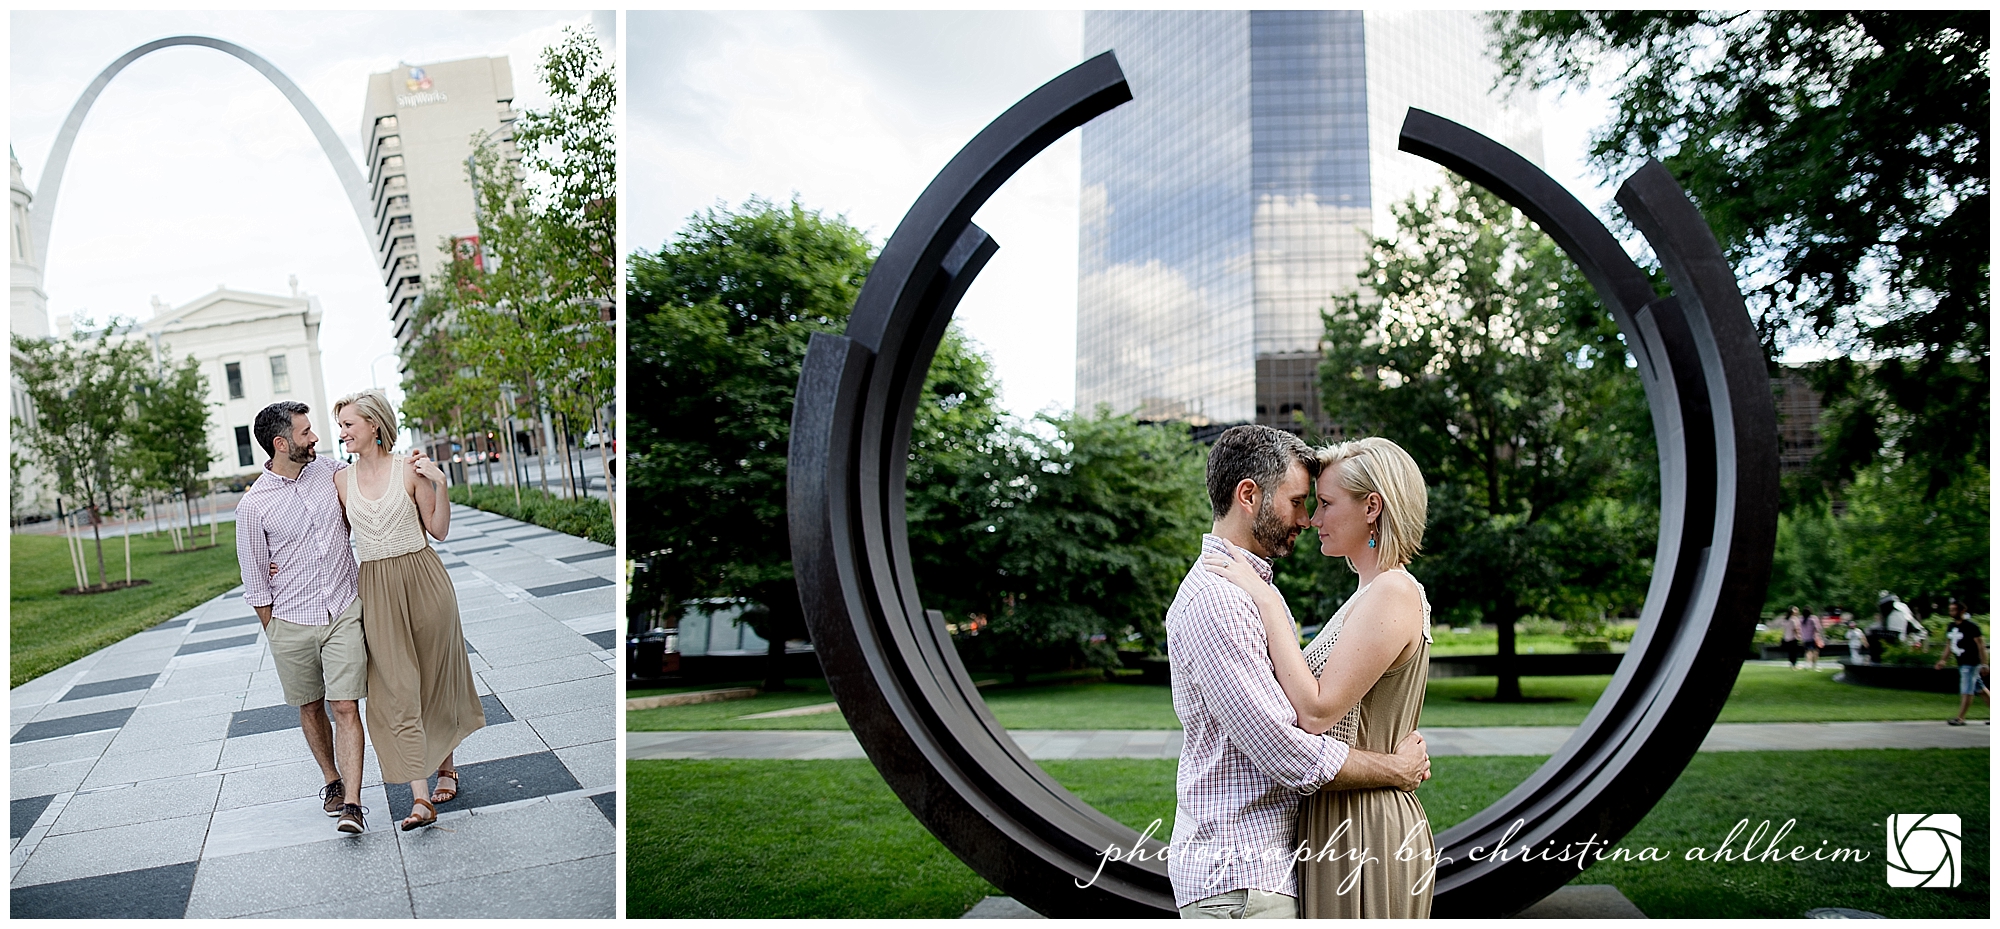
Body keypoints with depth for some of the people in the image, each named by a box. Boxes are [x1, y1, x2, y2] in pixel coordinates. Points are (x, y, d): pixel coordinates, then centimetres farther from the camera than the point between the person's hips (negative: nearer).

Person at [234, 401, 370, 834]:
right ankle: (331, 781, 33)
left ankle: (352, 803, -8)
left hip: (344, 612, 1)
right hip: (292, 623, -1)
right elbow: (255, 579, -1)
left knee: (345, 706, -6)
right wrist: (274, 633, 3)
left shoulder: (331, 471, 1)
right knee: (311, 707, 14)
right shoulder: (254, 505, -7)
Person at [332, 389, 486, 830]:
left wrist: (440, 487, -13)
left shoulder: (410, 469, -4)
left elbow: (439, 531, -1)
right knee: (397, 688, -5)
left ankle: (446, 764, 32)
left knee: (434, 678, 10)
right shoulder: (342, 480, 6)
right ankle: (420, 796, -6)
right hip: (377, 590, 2)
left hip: (422, 580, -2)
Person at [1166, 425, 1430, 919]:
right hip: (1237, 878, -10)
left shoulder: (1251, 589, 16)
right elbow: (1287, 755, -22)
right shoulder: (1214, 600, -20)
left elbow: (1302, 707, 19)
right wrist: (1397, 770, -8)